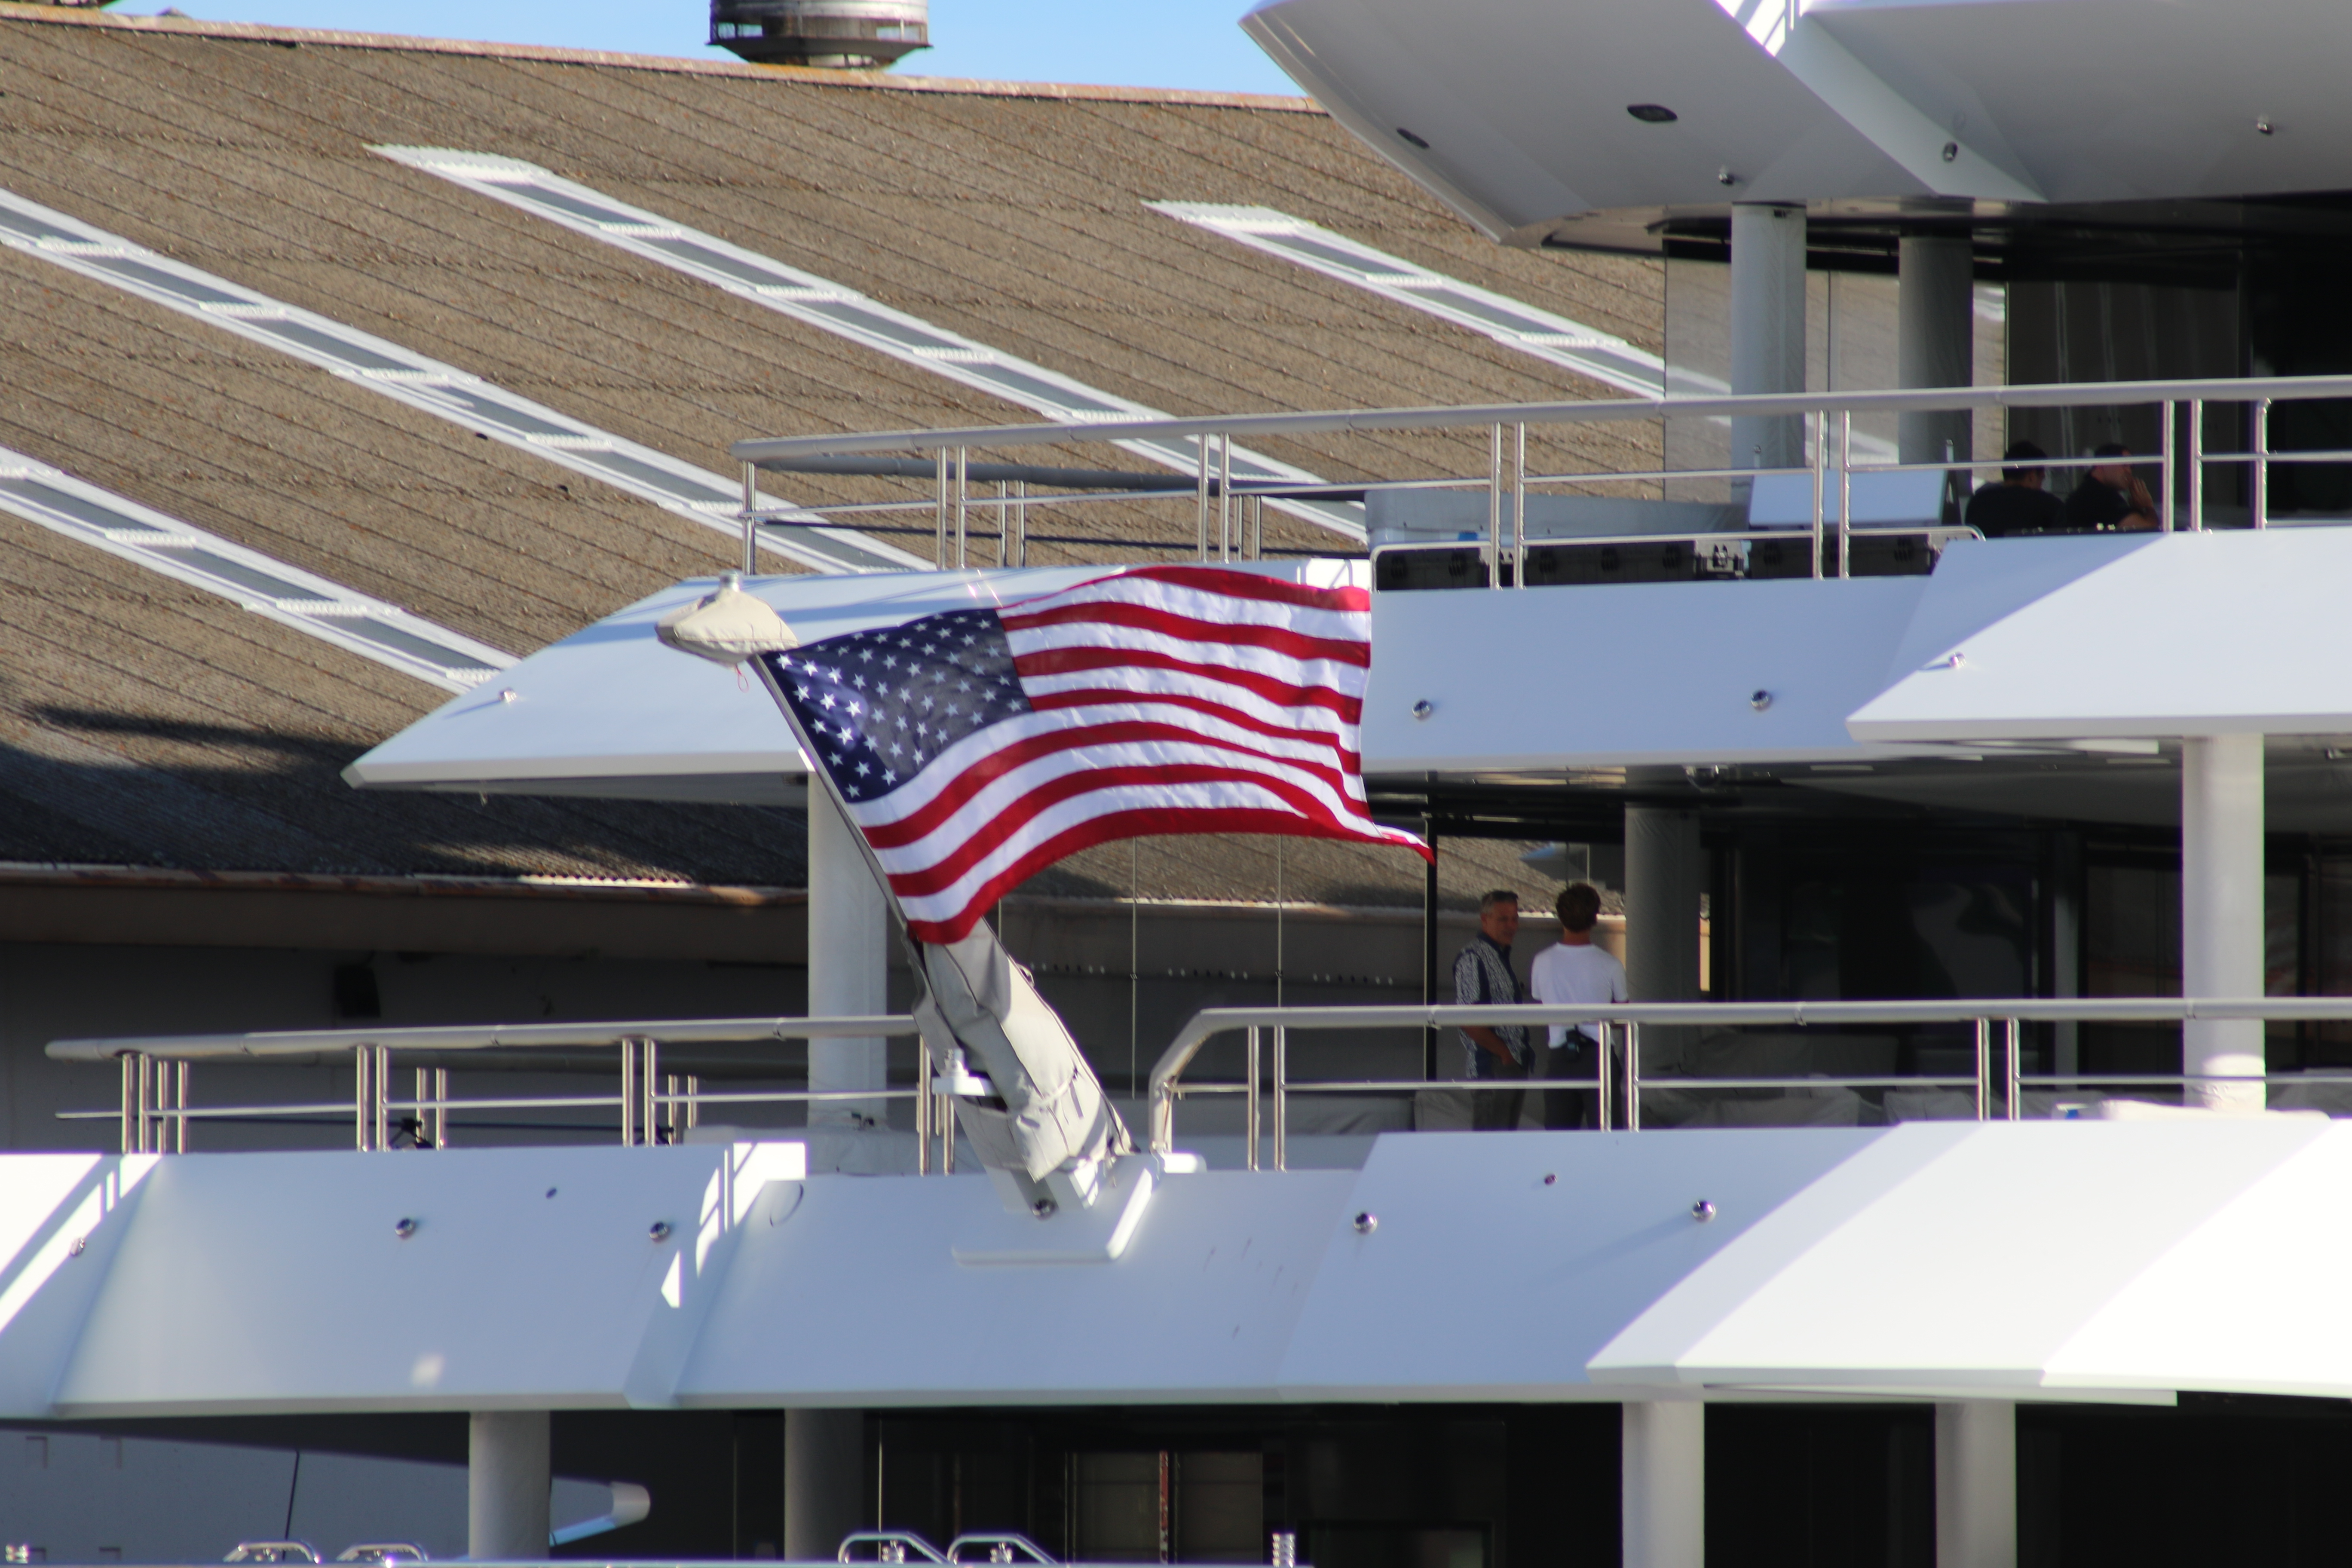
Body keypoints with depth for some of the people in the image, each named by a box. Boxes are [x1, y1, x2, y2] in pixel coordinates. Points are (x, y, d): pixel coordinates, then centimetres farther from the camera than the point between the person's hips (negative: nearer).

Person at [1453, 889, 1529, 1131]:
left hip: (1513, 1065, 9)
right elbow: (1469, 1021, -17)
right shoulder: (1472, 959, -10)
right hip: (1492, 1066, -9)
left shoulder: (1503, 958, 19)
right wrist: (1504, 1053, -13)